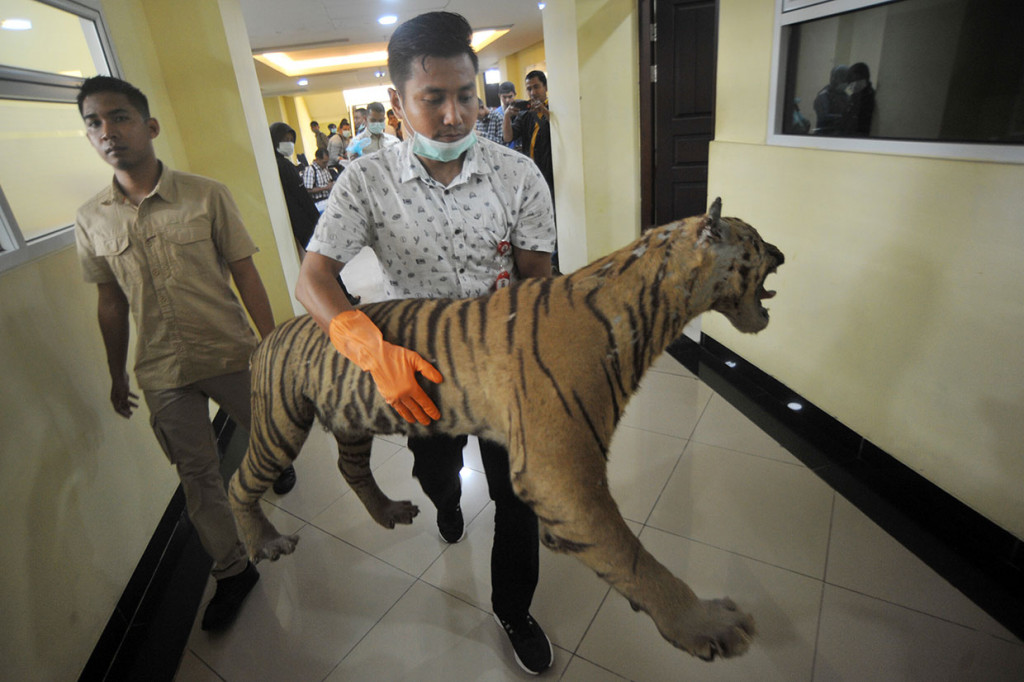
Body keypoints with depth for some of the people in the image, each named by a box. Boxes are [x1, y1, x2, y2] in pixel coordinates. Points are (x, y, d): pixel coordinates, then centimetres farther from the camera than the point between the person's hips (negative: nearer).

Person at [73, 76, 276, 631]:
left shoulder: (206, 196, -8)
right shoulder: (91, 220, 1)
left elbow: (245, 275, -6)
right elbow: (111, 302, 9)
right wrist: (117, 375, 15)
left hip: (230, 355, -2)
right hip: (162, 374, 2)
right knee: (197, 474, 10)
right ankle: (231, 570, 27)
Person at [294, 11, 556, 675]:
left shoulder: (518, 174, -14)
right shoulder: (366, 181, -15)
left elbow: (538, 278, -7)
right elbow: (313, 278, -21)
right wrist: (374, 349, -40)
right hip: (415, 364, 1)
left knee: (517, 491, 10)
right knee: (434, 469, 27)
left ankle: (513, 608, 38)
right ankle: (447, 504, 68)